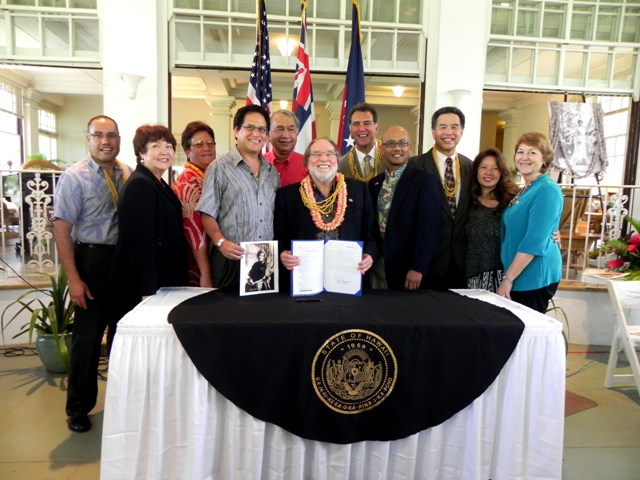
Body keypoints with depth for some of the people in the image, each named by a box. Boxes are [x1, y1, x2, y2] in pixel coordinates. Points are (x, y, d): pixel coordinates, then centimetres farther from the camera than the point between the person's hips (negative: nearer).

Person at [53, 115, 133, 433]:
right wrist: (73, 279, -15)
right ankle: (78, 408, 27)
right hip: (93, 260, -4)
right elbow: (62, 229, -11)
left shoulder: (129, 175, 3)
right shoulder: (74, 177, -8)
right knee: (87, 336, 7)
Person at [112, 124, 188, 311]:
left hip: (164, 281, 9)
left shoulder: (159, 184, 12)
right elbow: (140, 242, -23)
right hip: (149, 284, -9)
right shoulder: (139, 185, -17)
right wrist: (148, 292, -25)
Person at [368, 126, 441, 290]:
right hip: (376, 264, 5)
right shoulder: (374, 183, 11)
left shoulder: (426, 180, -7)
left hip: (407, 267, -5)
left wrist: (418, 267, -19)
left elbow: (428, 228, -14)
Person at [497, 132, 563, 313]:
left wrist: (508, 278, -19)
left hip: (535, 276, -8)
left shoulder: (547, 190, -14)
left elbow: (535, 242, -21)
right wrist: (509, 276, 9)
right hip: (519, 274, 8)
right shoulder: (523, 191, 13)